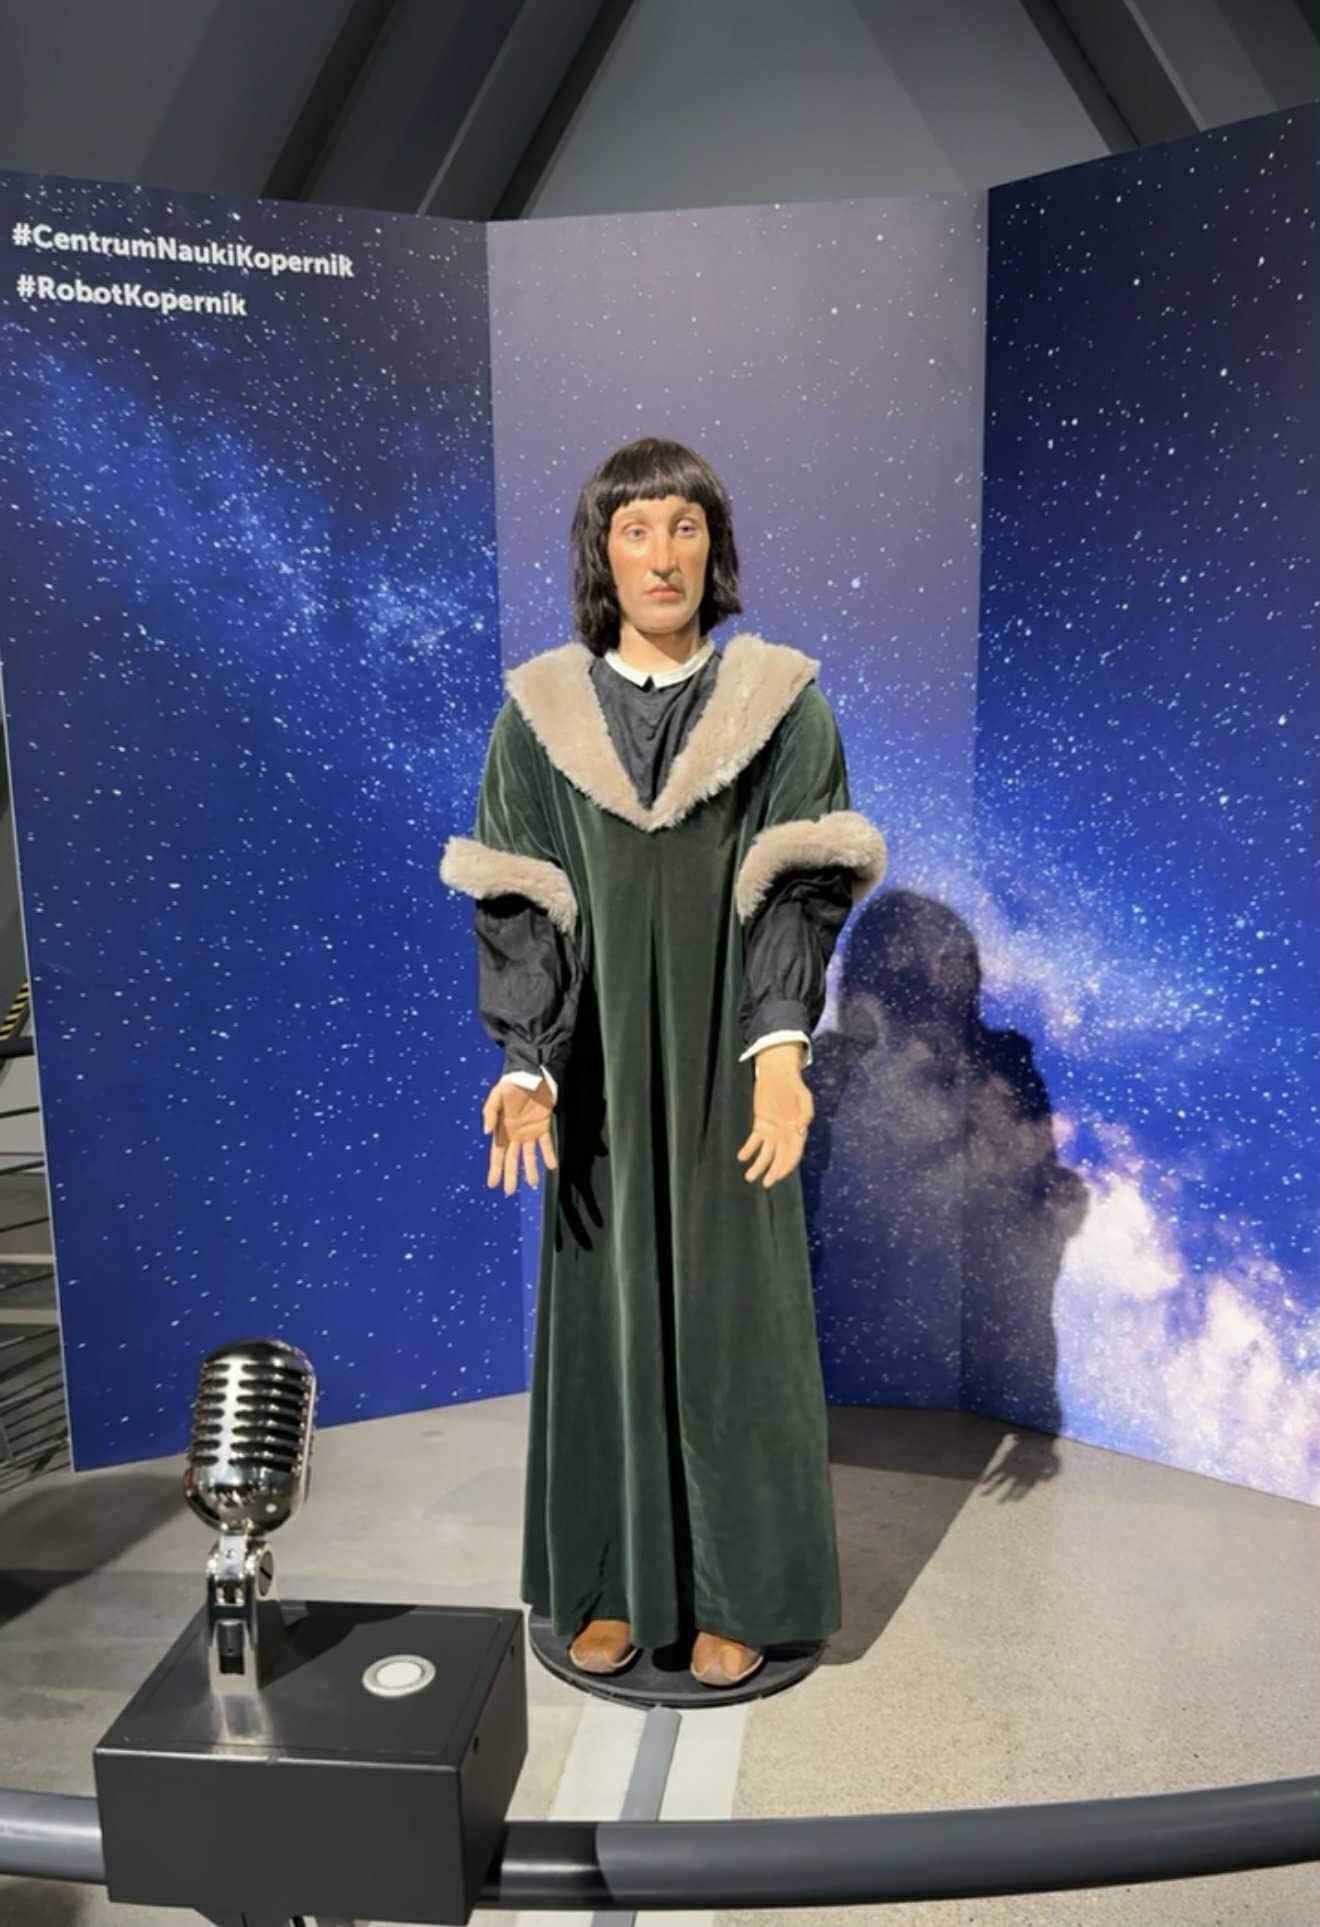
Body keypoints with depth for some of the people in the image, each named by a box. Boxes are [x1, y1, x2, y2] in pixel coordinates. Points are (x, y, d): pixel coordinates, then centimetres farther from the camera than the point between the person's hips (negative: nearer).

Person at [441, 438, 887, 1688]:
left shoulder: (780, 704, -1)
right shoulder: (541, 713, 1)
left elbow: (801, 891, -8)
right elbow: (516, 907, -4)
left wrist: (779, 1048, -23)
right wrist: (525, 1065, -17)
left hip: (724, 1069, -1)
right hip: (598, 1072, 1)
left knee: (730, 1317, 7)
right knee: (605, 1316, 10)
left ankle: (734, 1594, 26)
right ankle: (613, 1583, 29)